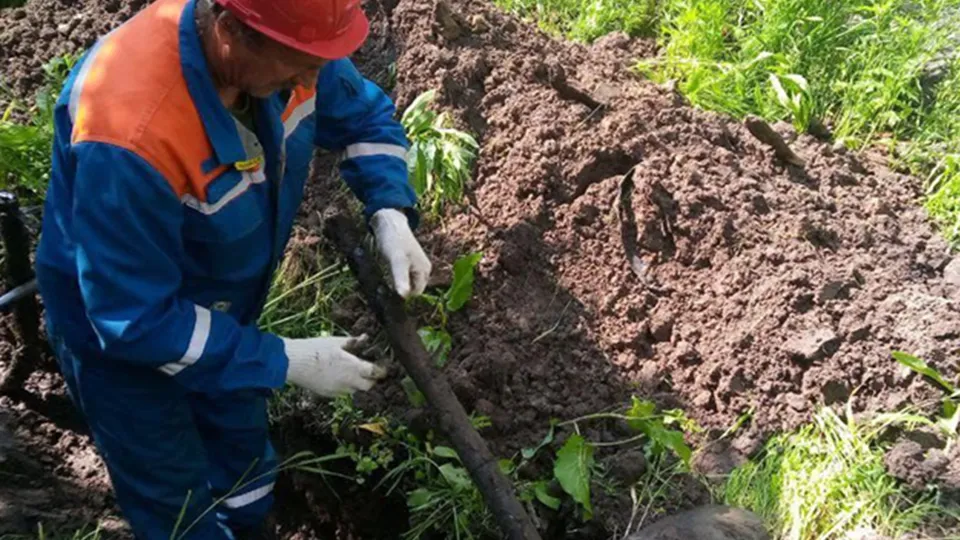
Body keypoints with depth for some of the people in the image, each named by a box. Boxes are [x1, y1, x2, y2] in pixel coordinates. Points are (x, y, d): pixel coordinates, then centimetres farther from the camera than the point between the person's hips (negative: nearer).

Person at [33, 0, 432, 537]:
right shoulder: (131, 131, -42)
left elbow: (366, 118, -3)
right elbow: (135, 319, -34)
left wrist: (392, 215, -21)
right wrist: (285, 361, -30)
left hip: (217, 311, 6)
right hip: (120, 333, -6)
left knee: (245, 469, 26)